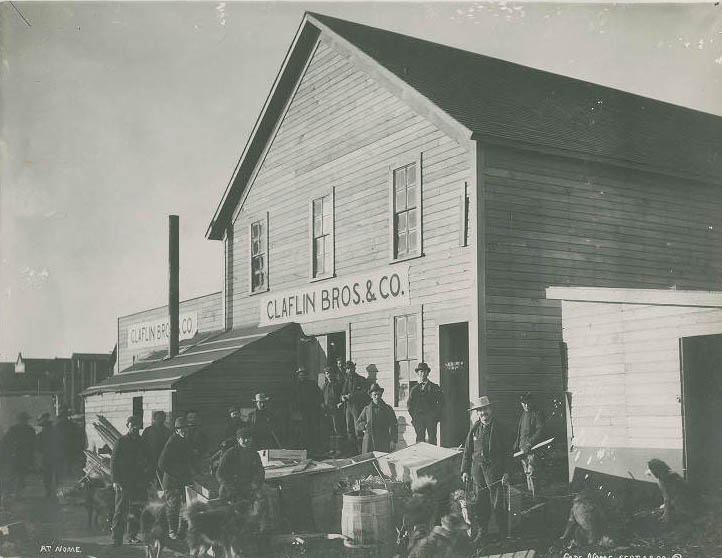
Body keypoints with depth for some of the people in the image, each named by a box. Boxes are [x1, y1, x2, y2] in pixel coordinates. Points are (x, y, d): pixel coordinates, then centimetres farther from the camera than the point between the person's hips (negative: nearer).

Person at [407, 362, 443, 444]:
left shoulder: (434, 387, 10)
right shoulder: (414, 389, 15)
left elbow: (441, 400, 5)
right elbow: (409, 404, 15)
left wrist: (436, 413, -4)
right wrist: (413, 415, 2)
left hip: (431, 417, -2)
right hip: (418, 418, 2)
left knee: (432, 439, -7)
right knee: (420, 439, -2)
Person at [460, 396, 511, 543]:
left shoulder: (498, 429, -2)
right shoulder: (474, 429, 7)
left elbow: (507, 452, -1)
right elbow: (467, 451, 12)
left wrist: (506, 472, -8)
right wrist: (465, 471, 7)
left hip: (494, 469, -3)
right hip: (477, 468, 3)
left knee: (497, 505, -2)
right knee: (480, 502, 6)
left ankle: (504, 533, 12)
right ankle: (481, 532, 18)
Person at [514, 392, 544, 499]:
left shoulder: (536, 414, -5)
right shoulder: (522, 415, 18)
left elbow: (540, 430, -13)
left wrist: (530, 443, -20)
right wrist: (516, 444, 17)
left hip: (532, 447, -7)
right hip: (522, 448, 7)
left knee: (531, 473, -11)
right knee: (526, 473, 10)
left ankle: (534, 497, -9)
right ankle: (529, 494, 17)